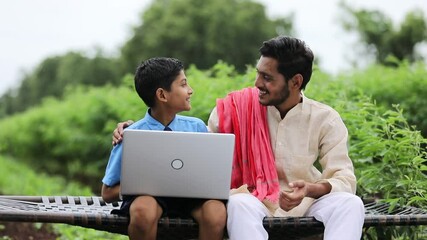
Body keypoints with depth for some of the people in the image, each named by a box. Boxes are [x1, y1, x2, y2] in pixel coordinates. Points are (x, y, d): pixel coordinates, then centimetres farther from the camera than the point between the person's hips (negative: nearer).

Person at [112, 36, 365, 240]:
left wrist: (312, 189, -32)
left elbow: (345, 178, -10)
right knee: (238, 203, -36)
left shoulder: (325, 119, -4)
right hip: (257, 201, -1)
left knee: (350, 203, -30)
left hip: (308, 202, 1)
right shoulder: (239, 106, -3)